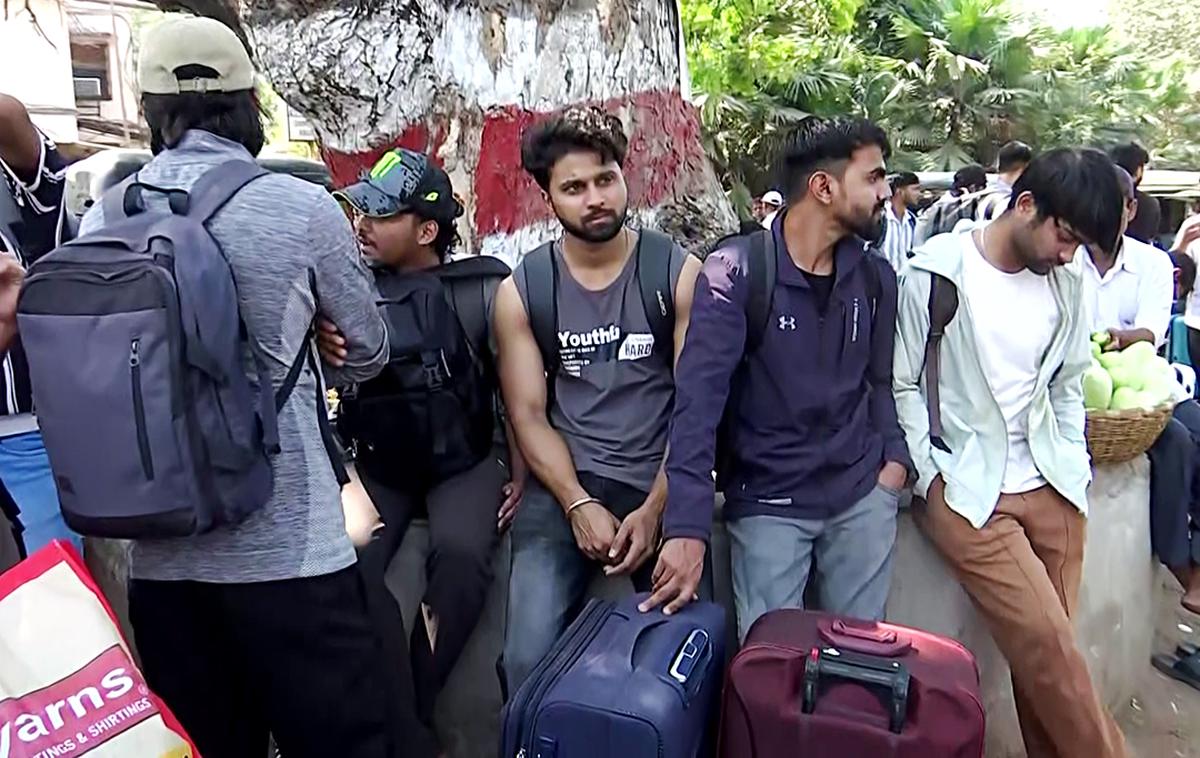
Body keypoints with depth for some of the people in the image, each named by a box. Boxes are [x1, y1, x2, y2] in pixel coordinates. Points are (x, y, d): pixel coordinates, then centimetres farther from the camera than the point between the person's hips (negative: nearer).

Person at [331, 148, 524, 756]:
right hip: (378, 465, 2)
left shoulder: (483, 289, -6)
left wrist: (522, 469, -2)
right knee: (348, 562, -24)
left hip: (464, 462, -2)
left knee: (460, 552, -29)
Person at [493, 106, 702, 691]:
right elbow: (528, 413, 0)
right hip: (564, 484, 1)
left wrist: (654, 510, -14)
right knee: (530, 659, -11)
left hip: (663, 483, 0)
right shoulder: (521, 291, 1)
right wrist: (580, 506, -13)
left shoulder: (678, 273, -3)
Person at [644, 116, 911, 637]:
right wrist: (688, 525, -27)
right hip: (767, 501, -4)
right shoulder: (737, 271, -15)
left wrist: (895, 455, -1)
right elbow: (700, 396, -21)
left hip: (863, 493, 5)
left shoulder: (875, 276, 4)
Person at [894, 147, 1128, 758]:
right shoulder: (937, 273, -9)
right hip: (966, 493, -5)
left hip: (1052, 487, 5)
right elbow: (900, 384, -5)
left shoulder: (1064, 281, 8)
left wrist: (1076, 467, 10)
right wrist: (930, 478, -9)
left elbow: (1066, 386, 17)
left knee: (1044, 652, 7)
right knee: (1050, 650, -8)